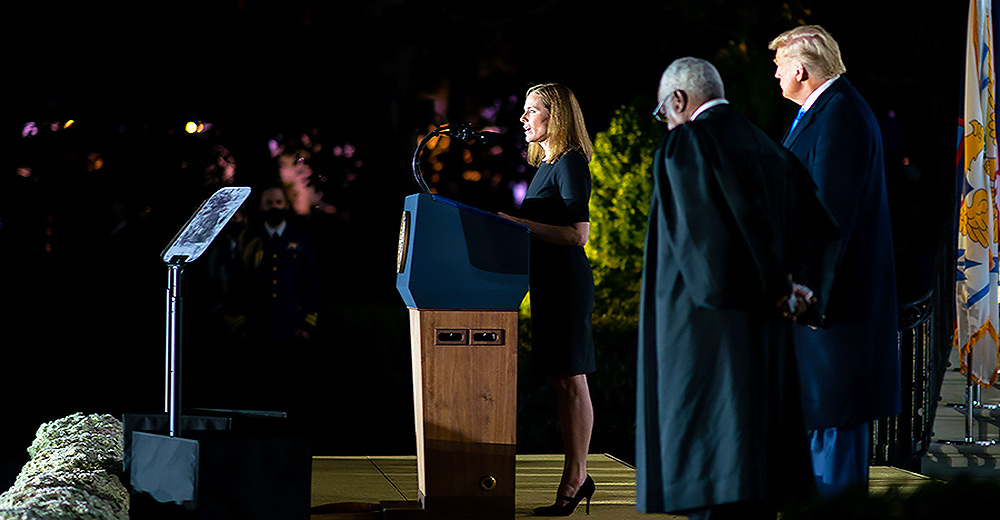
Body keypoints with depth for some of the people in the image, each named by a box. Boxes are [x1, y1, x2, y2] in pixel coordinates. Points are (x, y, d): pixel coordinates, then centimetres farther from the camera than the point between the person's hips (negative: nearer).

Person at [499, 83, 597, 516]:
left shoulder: (570, 164, -11)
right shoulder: (546, 164, 17)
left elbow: (577, 234, -18)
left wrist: (521, 224, -19)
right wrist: (514, 223, 12)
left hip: (567, 281, -9)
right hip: (548, 280, 9)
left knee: (570, 380, -5)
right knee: (562, 381, 9)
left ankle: (574, 478, -1)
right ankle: (577, 477, 13)